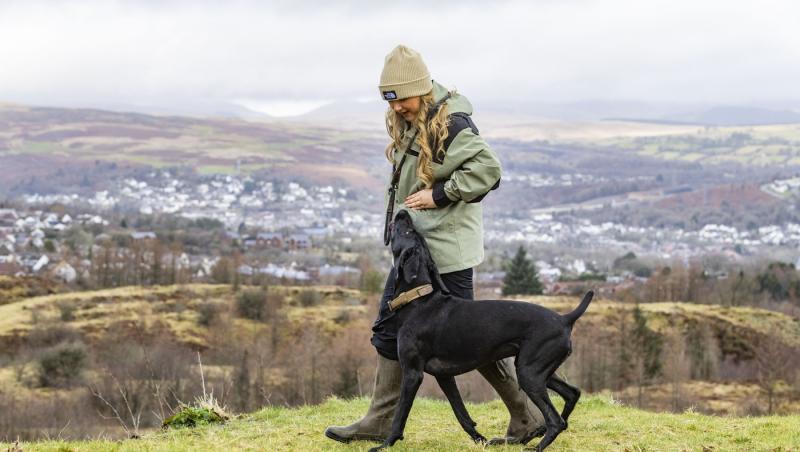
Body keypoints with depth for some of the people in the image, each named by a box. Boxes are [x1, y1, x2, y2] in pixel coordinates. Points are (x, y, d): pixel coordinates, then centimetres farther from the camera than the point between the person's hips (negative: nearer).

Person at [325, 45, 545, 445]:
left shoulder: (449, 124, -19)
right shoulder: (407, 122, 9)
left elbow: (488, 169, -28)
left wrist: (439, 194, -23)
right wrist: (400, 210, 8)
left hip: (446, 247, -10)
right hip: (414, 243, 10)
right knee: (390, 327, 12)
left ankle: (528, 416, 7)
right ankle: (381, 420, 21)